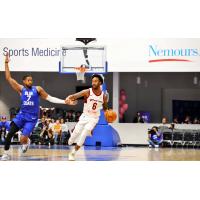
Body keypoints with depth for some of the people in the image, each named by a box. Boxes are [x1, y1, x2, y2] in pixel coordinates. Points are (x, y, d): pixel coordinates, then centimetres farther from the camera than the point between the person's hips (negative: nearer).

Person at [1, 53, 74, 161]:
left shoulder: (37, 89, 0)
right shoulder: (21, 89, 1)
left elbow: (49, 98, 4)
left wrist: (64, 102, -3)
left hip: (32, 118, -2)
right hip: (21, 115, 2)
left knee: (23, 139, -15)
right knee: (9, 134, -15)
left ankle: (27, 142, 23)